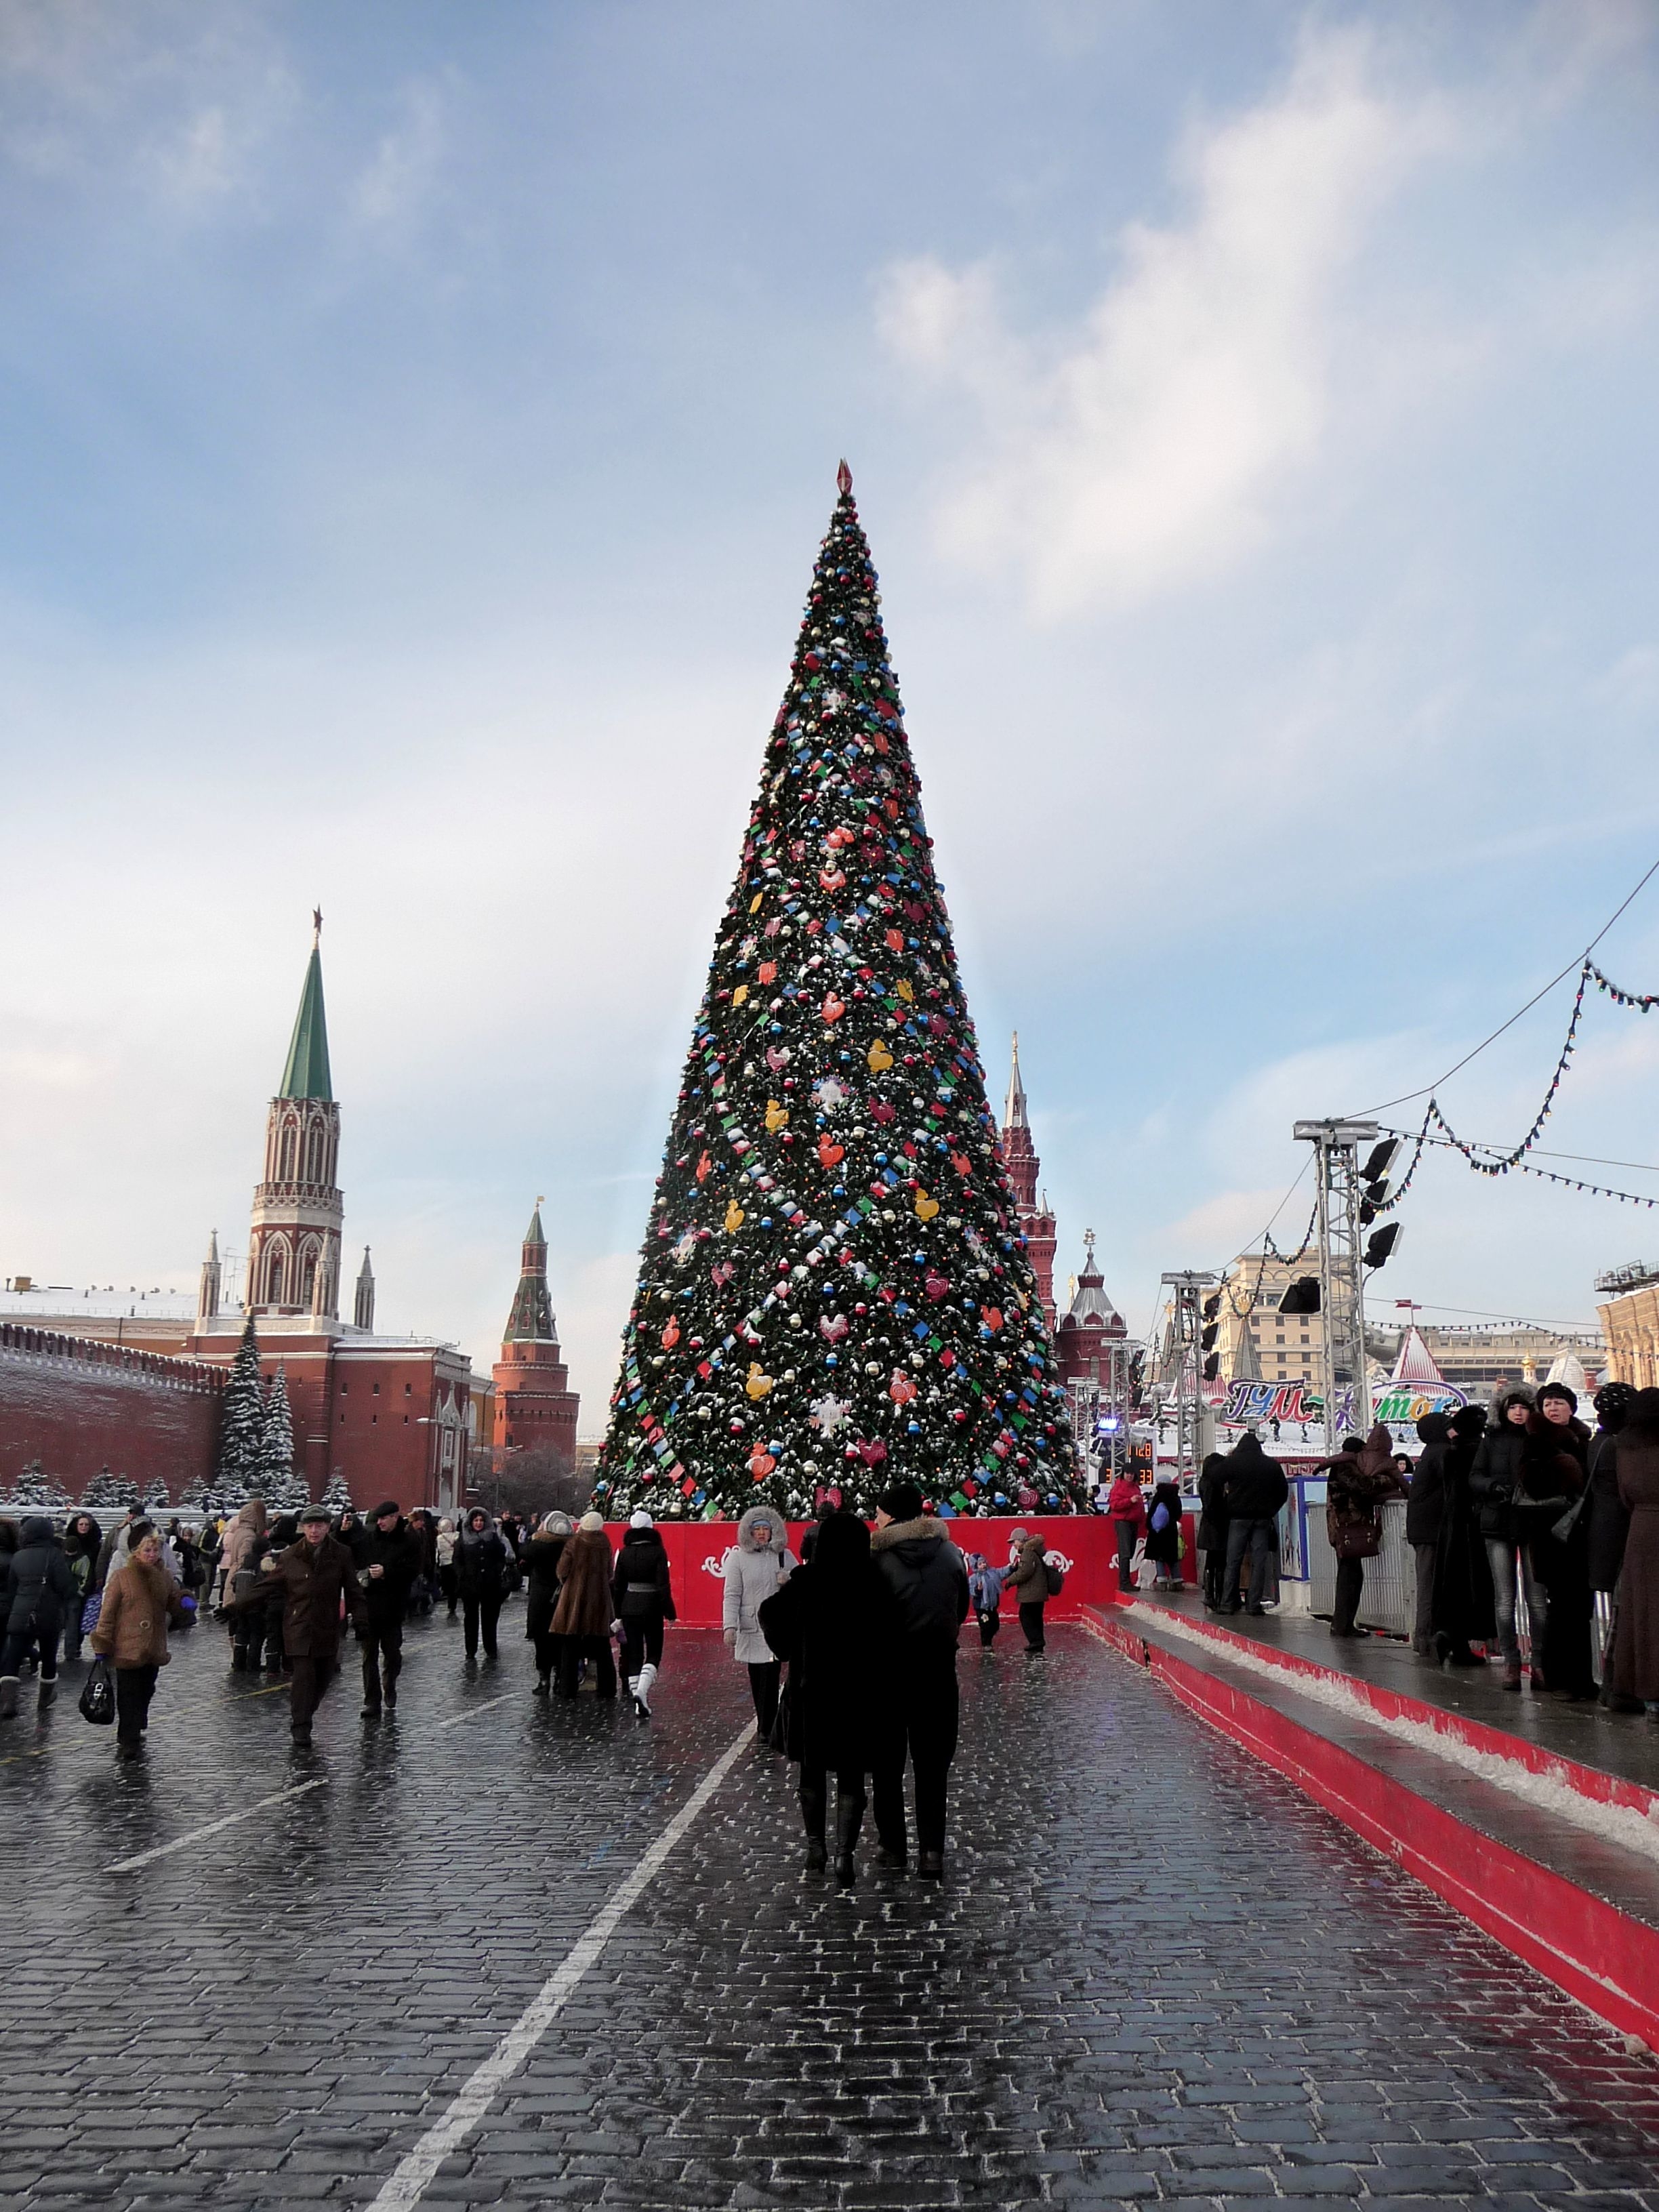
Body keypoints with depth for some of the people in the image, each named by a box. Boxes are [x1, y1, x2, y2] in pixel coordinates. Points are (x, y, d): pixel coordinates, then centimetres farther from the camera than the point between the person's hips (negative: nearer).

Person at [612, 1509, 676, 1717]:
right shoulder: (658, 1551, -9)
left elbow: (618, 1585, 6)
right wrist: (669, 1612, -6)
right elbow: (663, 1584, -12)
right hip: (652, 1608, -3)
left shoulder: (624, 1552, 1)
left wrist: (618, 1612, 15)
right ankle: (641, 1691, -17)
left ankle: (639, 1702, 9)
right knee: (653, 1654, 6)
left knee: (633, 1655, 10)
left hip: (629, 1607, 3)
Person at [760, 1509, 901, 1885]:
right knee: (851, 1778, 8)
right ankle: (844, 1852, -2)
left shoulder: (804, 1582, -10)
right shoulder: (875, 1584, -10)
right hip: (861, 1694, 0)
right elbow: (890, 1636, -7)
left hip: (811, 1692, 0)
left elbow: (770, 1615, 0)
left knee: (812, 1772, 19)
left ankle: (816, 1846, 23)